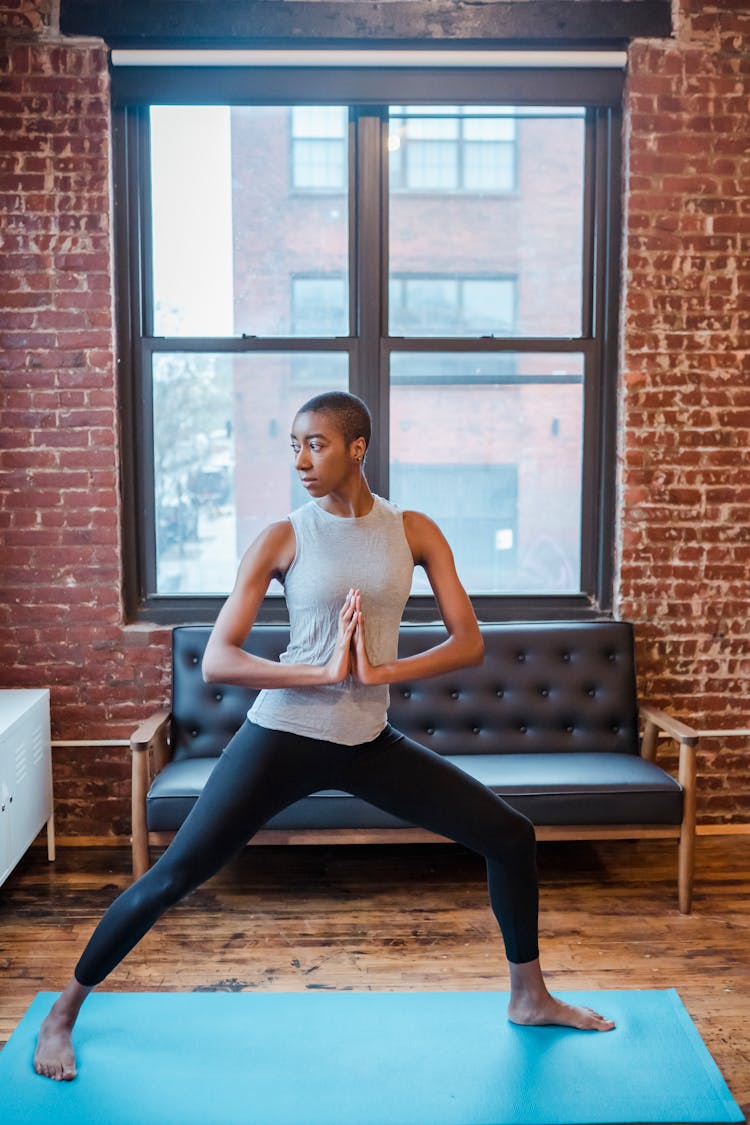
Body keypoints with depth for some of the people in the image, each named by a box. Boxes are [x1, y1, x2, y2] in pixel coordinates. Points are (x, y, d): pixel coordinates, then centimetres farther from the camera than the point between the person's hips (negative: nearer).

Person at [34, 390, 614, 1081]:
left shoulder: (414, 532, 0)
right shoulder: (282, 539, -8)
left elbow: (469, 642, -5)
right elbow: (216, 661, -13)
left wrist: (382, 670, -19)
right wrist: (324, 672, -24)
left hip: (371, 743, 3)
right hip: (282, 737, -3)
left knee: (511, 837, 5)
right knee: (172, 877, -3)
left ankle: (530, 997, 28)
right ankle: (64, 1012, 23)